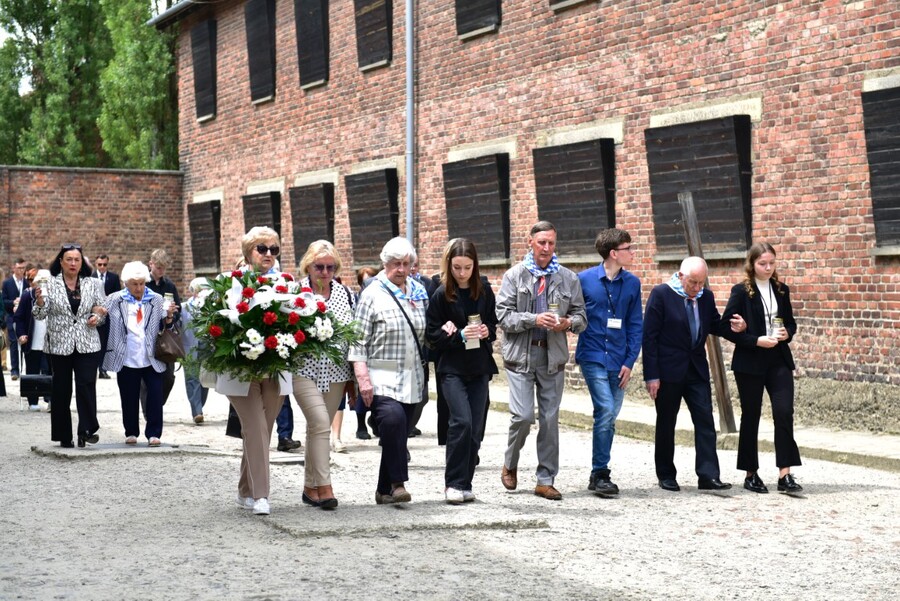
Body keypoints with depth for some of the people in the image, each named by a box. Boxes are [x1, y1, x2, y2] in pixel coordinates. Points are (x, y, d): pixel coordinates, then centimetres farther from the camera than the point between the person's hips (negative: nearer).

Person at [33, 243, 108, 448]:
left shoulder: (93, 284, 7)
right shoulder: (50, 284, 2)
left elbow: (104, 309, 11)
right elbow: (40, 315, 0)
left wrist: (97, 316, -10)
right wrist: (39, 301, -21)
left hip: (87, 344, 0)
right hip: (59, 345, 0)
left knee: (86, 385, -12)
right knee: (61, 390, 5)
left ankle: (87, 430, -10)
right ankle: (64, 436, 12)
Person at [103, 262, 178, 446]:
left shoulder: (156, 300, 7)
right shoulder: (115, 300, 2)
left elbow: (165, 327, 11)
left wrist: (169, 316, -9)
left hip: (151, 359, 1)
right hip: (127, 360, 0)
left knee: (155, 397, -3)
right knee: (129, 398, 8)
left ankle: (153, 433, 4)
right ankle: (131, 432, 20)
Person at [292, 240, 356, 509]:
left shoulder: (345, 293, 9)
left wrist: (353, 375, 12)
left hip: (336, 372, 4)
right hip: (304, 369, -4)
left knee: (318, 427, 10)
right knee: (320, 422, -17)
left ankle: (310, 487, 20)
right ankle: (323, 486, -14)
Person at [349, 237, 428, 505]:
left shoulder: (419, 293, 13)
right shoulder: (372, 294, -3)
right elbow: (359, 339, -7)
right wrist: (362, 377, -14)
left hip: (411, 379, 5)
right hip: (382, 377, -5)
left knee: (399, 432, 6)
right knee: (393, 418, -28)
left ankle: (385, 490, 18)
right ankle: (398, 481, -19)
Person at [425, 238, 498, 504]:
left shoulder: (484, 292, 5)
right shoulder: (441, 295, -5)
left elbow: (493, 324, 16)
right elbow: (432, 335, -4)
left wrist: (487, 331, -6)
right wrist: (459, 335, -18)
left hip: (480, 368, 4)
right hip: (452, 369, -4)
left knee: (475, 428, 4)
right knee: (462, 422, -18)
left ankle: (465, 485, 14)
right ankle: (453, 484, -8)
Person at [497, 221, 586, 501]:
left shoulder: (568, 278, 8)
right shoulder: (514, 276, 1)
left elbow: (581, 317, 10)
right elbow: (503, 315, -5)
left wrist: (568, 323, -12)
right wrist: (534, 320, -18)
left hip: (553, 357, 3)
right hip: (521, 355, -2)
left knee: (550, 419, 4)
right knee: (523, 415, -10)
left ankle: (545, 480, 13)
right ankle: (510, 465, 17)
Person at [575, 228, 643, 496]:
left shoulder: (632, 283, 4)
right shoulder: (585, 279, -5)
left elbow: (635, 324, 5)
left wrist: (629, 361, 0)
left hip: (618, 360, 4)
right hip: (593, 356, -4)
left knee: (609, 418, 9)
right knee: (606, 410, -16)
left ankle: (600, 474, 20)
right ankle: (600, 473, -6)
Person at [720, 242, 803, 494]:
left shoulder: (781, 290, 9)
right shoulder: (741, 291, -5)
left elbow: (790, 322, 18)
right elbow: (727, 328, -7)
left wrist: (787, 333, -5)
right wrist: (756, 341, -17)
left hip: (779, 360, 3)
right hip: (749, 363, -3)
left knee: (784, 413, -8)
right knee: (751, 417, 5)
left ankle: (785, 474, -6)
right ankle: (751, 474, 16)